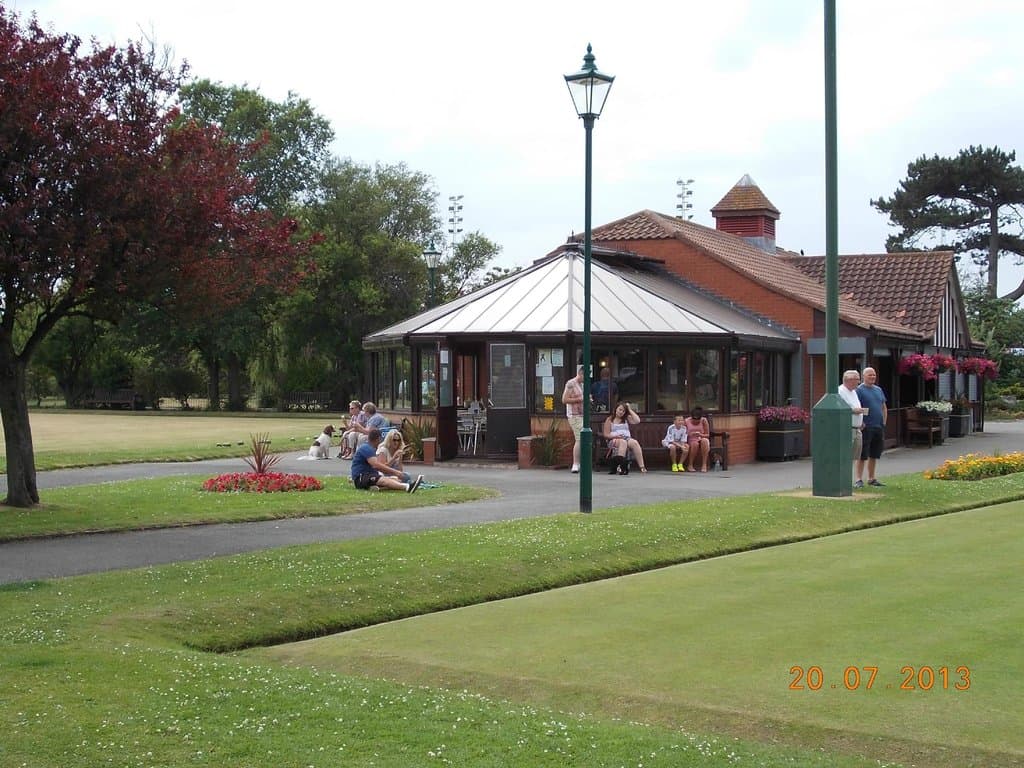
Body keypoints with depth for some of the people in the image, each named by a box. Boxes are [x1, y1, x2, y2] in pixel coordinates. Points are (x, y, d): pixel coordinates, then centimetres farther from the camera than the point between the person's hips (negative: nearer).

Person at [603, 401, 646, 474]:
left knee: (634, 442, -33)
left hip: (627, 438, 3)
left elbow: (637, 421, 3)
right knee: (623, 442, -39)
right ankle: (620, 465, -53)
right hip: (614, 440, -3)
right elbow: (606, 435, 7)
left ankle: (642, 466, -44)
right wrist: (615, 436, -12)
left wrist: (630, 410, 9)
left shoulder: (627, 418, 22)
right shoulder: (609, 420, 13)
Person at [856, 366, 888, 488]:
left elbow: (884, 407, 22)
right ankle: (859, 479, -3)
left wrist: (884, 423, 13)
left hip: (879, 427, 7)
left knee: (874, 455, 12)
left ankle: (871, 478, 20)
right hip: (866, 428, -7)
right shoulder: (859, 390, -7)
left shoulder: (878, 390, 15)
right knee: (863, 455, -6)